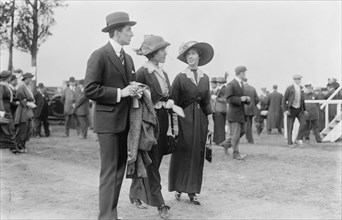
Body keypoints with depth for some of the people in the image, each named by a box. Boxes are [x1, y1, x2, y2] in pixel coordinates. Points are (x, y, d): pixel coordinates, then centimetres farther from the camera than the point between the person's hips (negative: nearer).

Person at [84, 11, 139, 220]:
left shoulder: (128, 58, 15)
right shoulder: (99, 55, -10)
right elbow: (90, 89, -16)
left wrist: (134, 91, 5)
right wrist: (120, 93, -18)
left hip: (125, 121, 8)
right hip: (108, 121, -8)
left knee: (120, 169, 12)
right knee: (110, 171, -7)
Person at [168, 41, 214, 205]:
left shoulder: (205, 78, 9)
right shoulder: (180, 77, -4)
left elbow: (207, 102, 12)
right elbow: (173, 102, -5)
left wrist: (210, 121, 8)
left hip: (200, 119, 4)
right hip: (184, 118, -4)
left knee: (197, 154, 4)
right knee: (182, 153, -2)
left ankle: (192, 191, 12)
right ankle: (178, 188, 11)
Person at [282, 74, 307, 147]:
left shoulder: (301, 88, 6)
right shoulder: (289, 88, -10)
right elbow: (284, 100, -7)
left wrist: (304, 110, 14)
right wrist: (285, 110, -16)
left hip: (299, 109, 4)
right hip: (291, 109, -4)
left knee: (303, 123, -15)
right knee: (290, 127, 0)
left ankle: (298, 140, -5)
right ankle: (290, 143, 12)